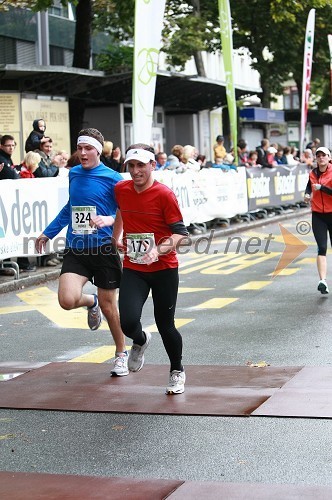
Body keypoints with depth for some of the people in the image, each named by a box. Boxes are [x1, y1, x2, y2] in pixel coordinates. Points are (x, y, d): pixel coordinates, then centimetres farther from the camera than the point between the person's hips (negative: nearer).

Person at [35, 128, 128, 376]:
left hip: (104, 250, -4)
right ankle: (91, 302, 22)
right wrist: (48, 232, 28)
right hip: (75, 250, 4)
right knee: (67, 300, -16)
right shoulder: (73, 174, 10)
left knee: (108, 306, 5)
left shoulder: (112, 178, -7)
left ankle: (121, 354, 28)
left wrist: (111, 219, -26)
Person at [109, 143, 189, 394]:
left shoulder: (164, 194, -12)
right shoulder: (121, 190, 2)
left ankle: (177, 372, 33)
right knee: (128, 322, -16)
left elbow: (180, 232, -13)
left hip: (164, 269, -3)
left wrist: (159, 250, -28)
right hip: (133, 269, 3)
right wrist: (116, 237, 26)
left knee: (165, 325, 5)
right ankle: (140, 341, 23)